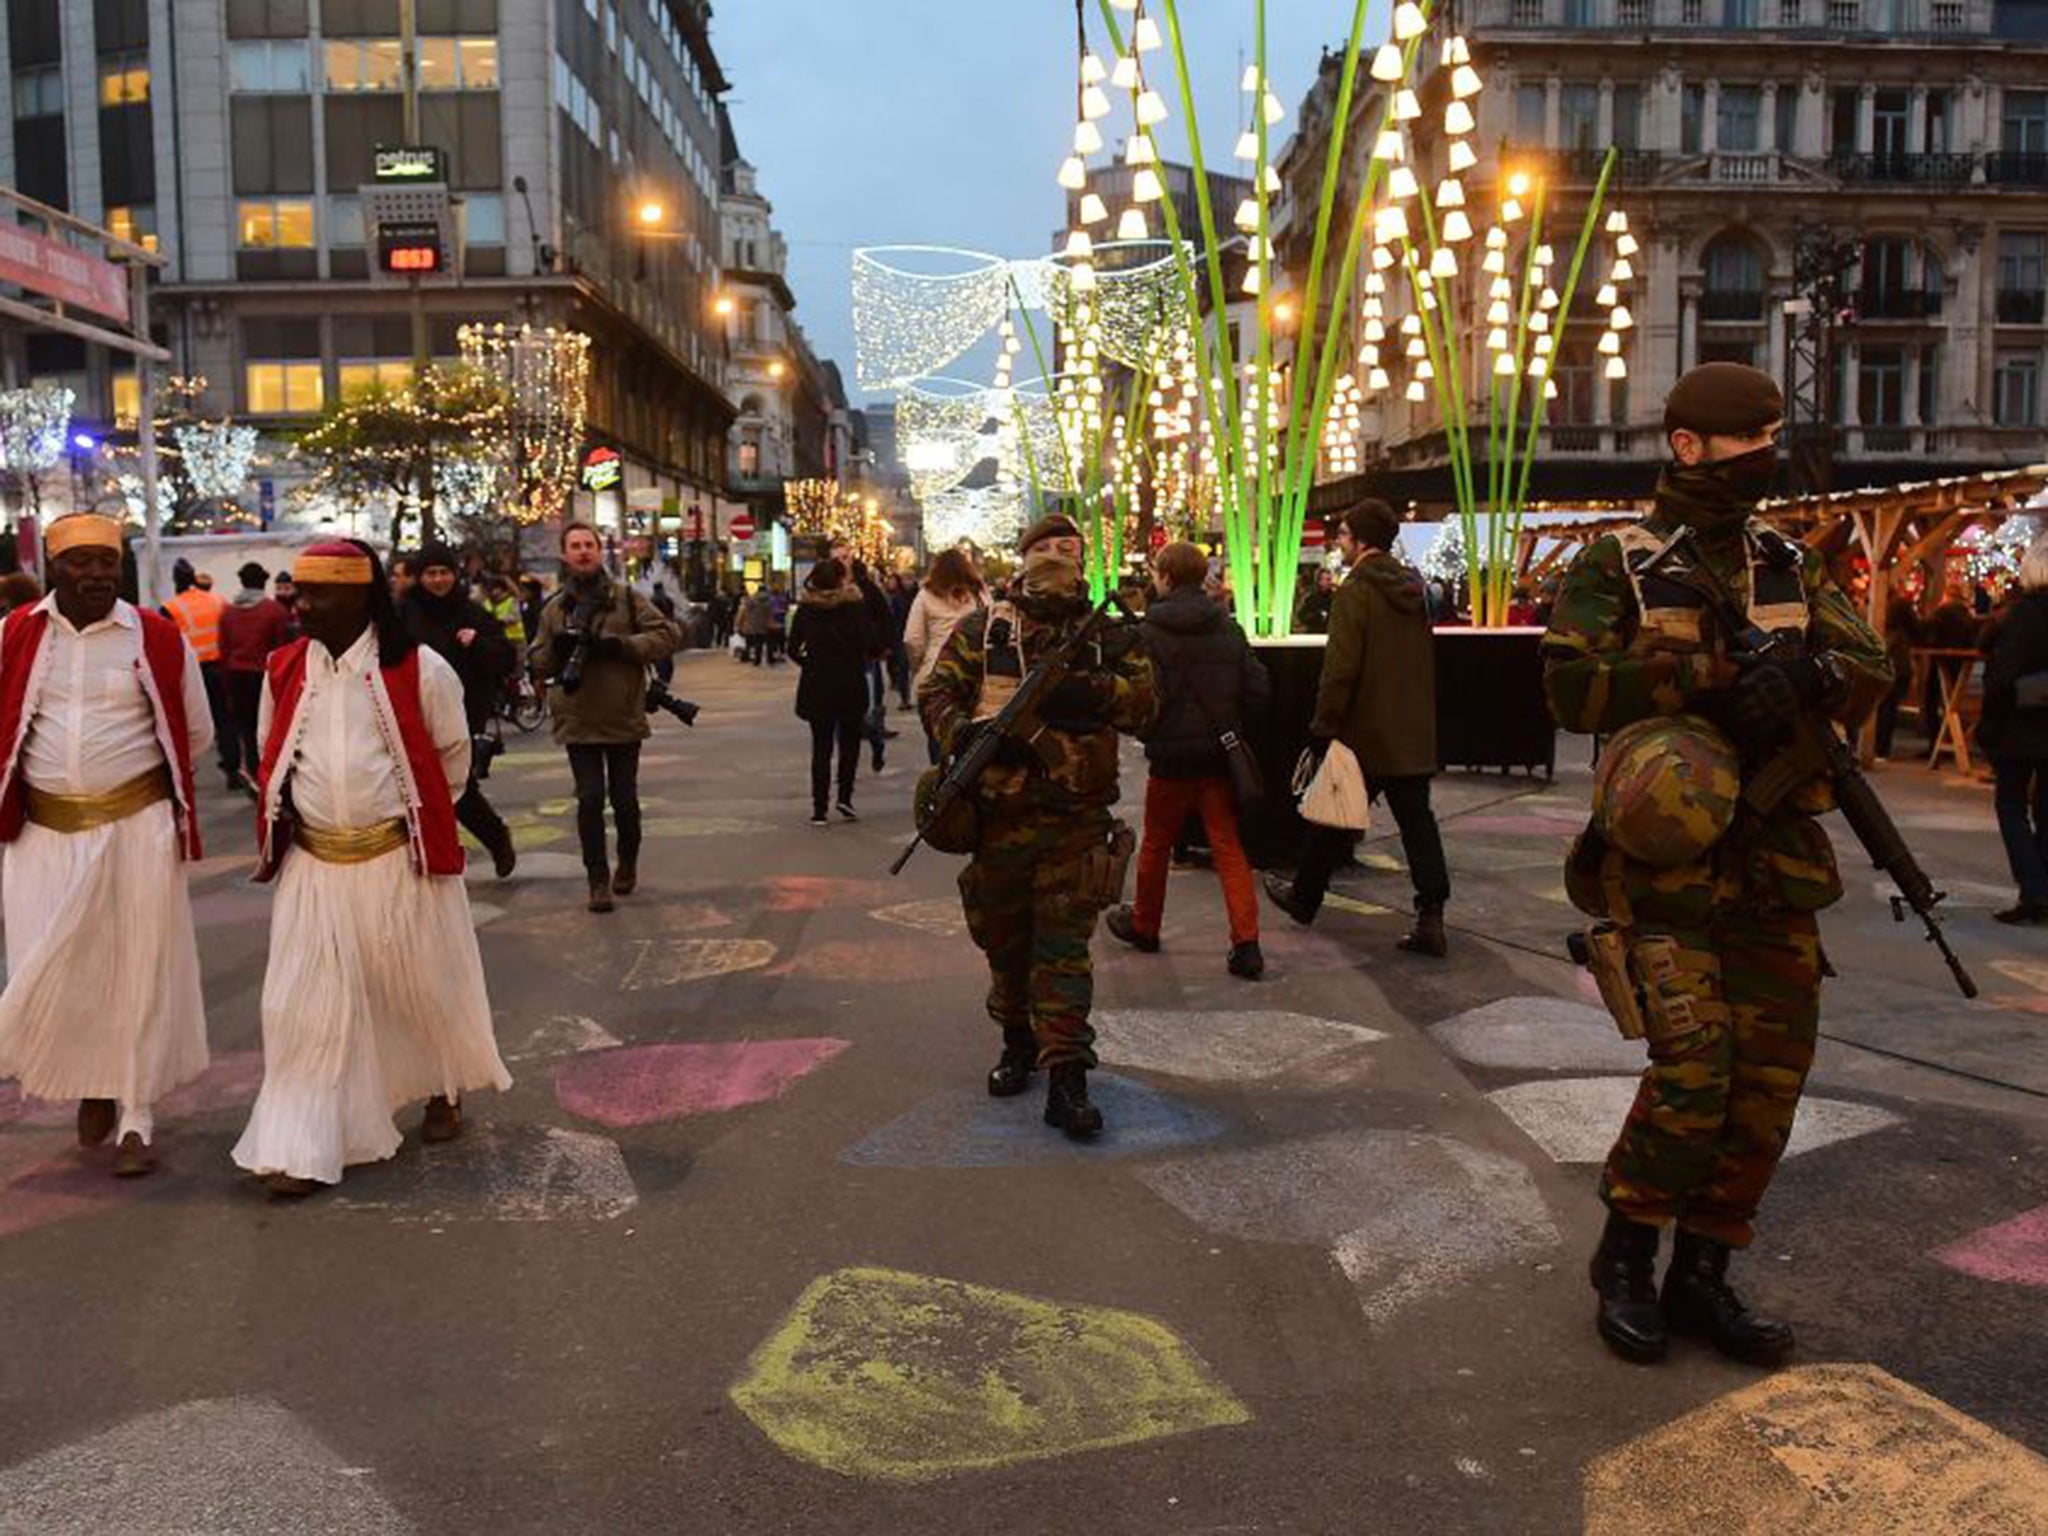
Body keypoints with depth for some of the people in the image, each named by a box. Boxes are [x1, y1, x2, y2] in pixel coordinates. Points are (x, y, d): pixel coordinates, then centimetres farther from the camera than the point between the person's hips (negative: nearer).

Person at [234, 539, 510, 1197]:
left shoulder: (418, 669, -10)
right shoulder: (284, 670, 2)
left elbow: (453, 757, 2)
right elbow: (272, 760, 17)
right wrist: (283, 827, 17)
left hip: (399, 861, -3)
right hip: (313, 864, 3)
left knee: (423, 986, 12)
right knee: (307, 1004, 2)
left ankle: (445, 1091, 38)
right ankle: (303, 1147, 9)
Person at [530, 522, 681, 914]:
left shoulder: (627, 598, 1)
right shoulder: (554, 608, 8)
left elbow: (667, 636, -5)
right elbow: (537, 663, 10)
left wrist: (621, 644, -17)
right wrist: (557, 648, -11)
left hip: (624, 716, -1)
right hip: (577, 720, 1)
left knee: (624, 799, 8)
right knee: (590, 799, -5)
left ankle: (627, 864, 32)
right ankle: (598, 878, 5)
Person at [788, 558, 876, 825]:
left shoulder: (805, 609, -2)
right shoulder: (855, 605, -9)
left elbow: (794, 650, 1)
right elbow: (870, 645, -11)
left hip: (817, 686, 2)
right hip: (851, 684, -2)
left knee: (821, 745, 9)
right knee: (850, 740, 15)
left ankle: (819, 808, 6)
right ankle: (845, 796, 2)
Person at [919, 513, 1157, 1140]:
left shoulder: (1107, 634, 8)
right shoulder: (983, 628, 7)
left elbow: (1145, 699, 1)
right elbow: (935, 692, 5)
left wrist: (1094, 691, -18)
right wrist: (968, 733, -15)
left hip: (1077, 815, -1)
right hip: (1000, 810, 1)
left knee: (1064, 945, -4)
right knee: (1005, 940, 13)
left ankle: (1066, 1078, -3)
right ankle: (1018, 1044, 34)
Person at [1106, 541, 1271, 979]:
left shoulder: (1150, 632, -11)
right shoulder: (1228, 628, 4)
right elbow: (1259, 690, 2)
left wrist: (1144, 731, 1)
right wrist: (1228, 725, 14)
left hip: (1172, 755, -4)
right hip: (1221, 755, 4)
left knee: (1156, 845, 14)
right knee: (1228, 848, 5)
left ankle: (1144, 926, 32)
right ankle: (1246, 943, -3)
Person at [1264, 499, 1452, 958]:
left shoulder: (1356, 589, -14)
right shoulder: (1412, 588, 11)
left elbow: (1341, 666, -20)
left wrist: (1324, 724, -14)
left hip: (1364, 731, -6)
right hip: (1414, 731, 6)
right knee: (1416, 819, 5)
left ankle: (1304, 898, 27)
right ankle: (1430, 916, -1)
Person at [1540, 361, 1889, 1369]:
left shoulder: (1792, 568, 14)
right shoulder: (1613, 567, -3)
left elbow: (1870, 666, 6)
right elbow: (1571, 685, -15)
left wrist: (1802, 678, -17)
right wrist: (1712, 675, -21)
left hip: (1776, 869, 6)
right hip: (1667, 858, -6)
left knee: (1768, 1080, 6)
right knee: (1691, 1074, -14)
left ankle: (1701, 1276, 21)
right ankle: (1625, 1257, 10)